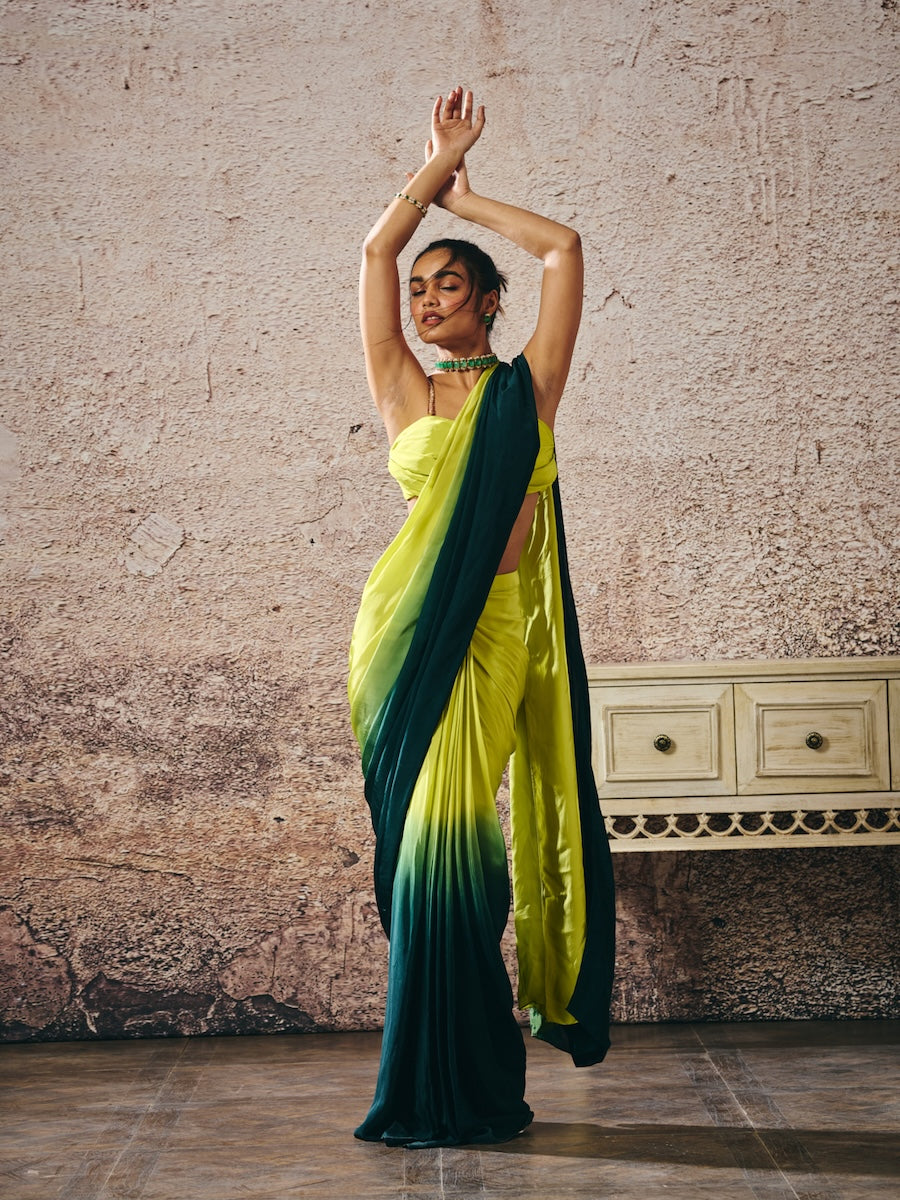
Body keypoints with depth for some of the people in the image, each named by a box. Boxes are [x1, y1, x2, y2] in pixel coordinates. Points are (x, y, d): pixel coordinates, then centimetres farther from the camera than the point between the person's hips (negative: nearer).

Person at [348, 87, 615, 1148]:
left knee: (454, 839, -6)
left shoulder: (527, 387, 10)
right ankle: (423, 1093, 10)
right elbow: (376, 249, 13)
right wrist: (439, 160, 21)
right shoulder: (404, 391, 14)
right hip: (409, 628, 2)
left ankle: (467, 1090, 5)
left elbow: (564, 249, 7)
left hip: (497, 628, -2)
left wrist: (465, 196, 18)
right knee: (420, 844, 2)